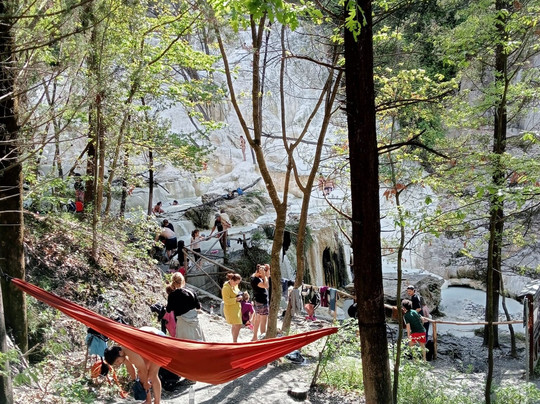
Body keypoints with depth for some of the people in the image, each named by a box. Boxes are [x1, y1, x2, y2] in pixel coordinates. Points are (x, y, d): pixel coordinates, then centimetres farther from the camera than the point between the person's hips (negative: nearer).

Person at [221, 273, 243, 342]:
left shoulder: (235, 286, 9)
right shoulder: (226, 288, -19)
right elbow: (226, 301, -23)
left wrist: (240, 296, 5)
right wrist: (236, 299, -25)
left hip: (237, 308, 9)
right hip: (231, 310, -9)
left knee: (235, 326, 14)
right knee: (238, 325, -12)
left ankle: (234, 341, 23)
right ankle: (235, 342, -6)